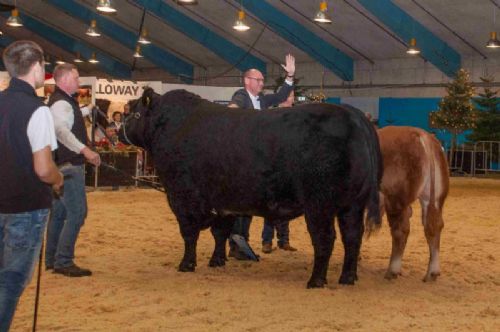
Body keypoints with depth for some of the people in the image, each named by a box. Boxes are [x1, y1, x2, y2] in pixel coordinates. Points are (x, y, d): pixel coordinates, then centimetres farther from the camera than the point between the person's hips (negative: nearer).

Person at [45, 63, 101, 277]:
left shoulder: (63, 101, 16)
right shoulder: (61, 103, -17)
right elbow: (61, 130, -38)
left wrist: (88, 110, 38)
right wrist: (84, 150, -48)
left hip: (62, 165, 11)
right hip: (69, 165, -11)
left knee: (60, 212, 14)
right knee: (77, 213, -11)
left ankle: (52, 259, 21)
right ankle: (63, 262, -10)